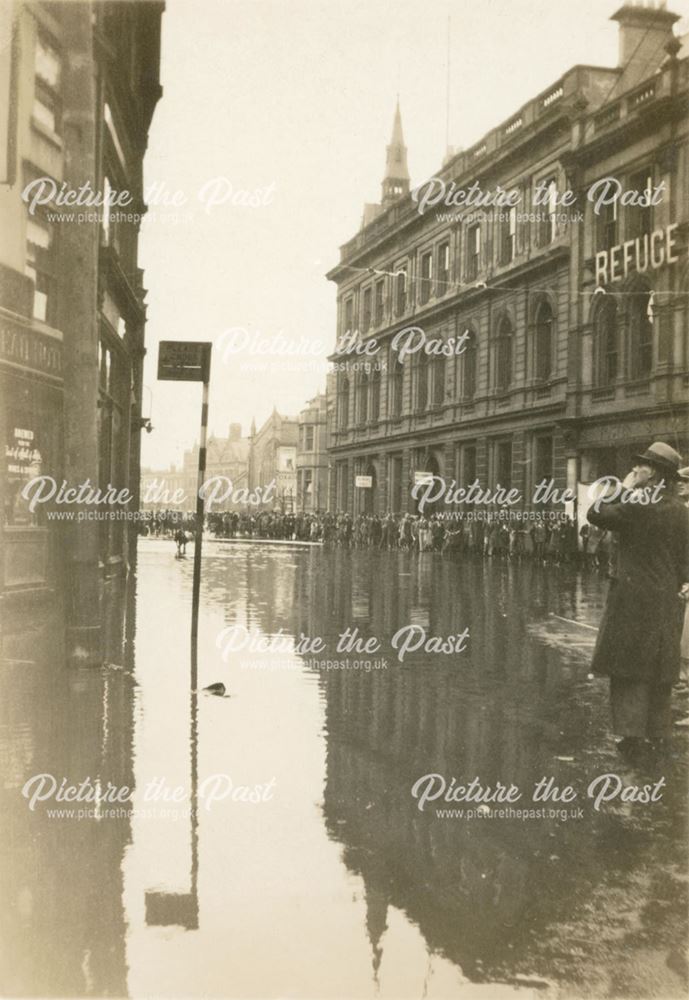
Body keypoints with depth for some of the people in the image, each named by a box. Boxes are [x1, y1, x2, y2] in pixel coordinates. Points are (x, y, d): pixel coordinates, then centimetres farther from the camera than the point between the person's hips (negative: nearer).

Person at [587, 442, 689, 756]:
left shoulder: (637, 503, -15)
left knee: (629, 663, 1)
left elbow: (595, 515, -9)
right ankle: (657, 731, 20)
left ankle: (632, 730, -4)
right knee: (659, 666, 13)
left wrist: (623, 490, -3)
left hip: (633, 595, -6)